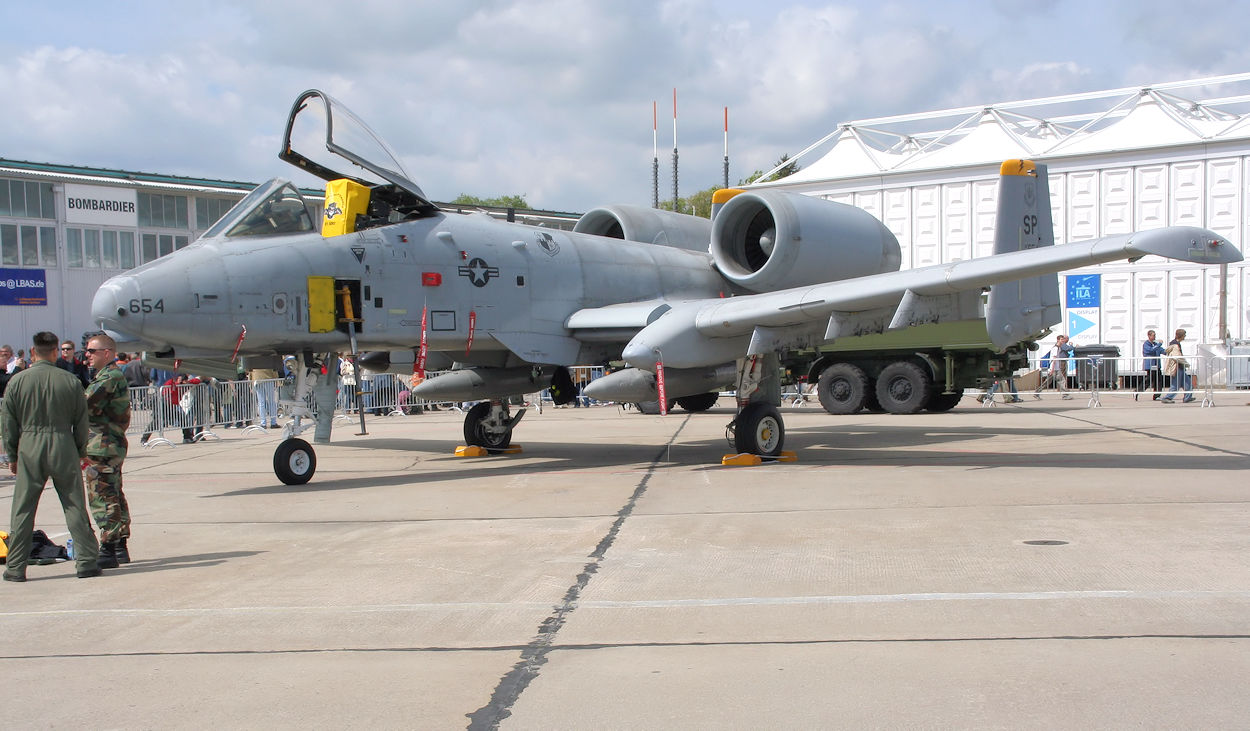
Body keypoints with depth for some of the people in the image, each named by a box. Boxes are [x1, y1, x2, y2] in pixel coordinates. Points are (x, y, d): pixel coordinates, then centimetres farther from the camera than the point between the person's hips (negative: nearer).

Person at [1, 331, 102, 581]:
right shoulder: (70, 381, -2)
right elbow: (81, 422, 3)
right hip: (63, 447, 0)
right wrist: (80, 453, 14)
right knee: (75, 507, 6)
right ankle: (86, 562, 6)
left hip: (29, 448, 0)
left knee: (22, 510, 8)